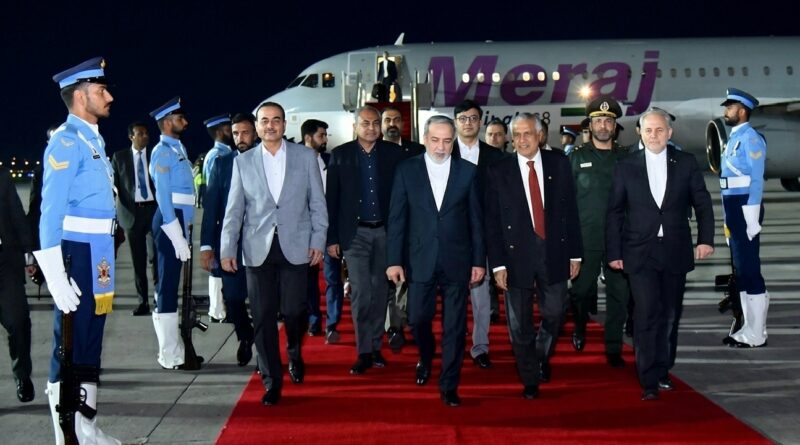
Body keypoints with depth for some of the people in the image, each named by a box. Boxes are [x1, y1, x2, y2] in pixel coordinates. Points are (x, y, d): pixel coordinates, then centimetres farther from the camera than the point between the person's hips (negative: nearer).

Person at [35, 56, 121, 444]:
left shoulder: (94, 140, 15)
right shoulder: (66, 142, -13)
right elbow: (51, 213, -17)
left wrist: (105, 261, 15)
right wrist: (57, 276, -20)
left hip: (98, 256, 9)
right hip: (76, 254, -9)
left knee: (91, 342, 15)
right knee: (69, 346, -1)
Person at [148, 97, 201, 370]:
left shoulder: (178, 149, 17)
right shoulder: (163, 152, -12)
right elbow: (163, 197, -17)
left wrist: (185, 230, 14)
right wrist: (177, 237, -20)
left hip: (180, 220, 10)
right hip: (170, 221, -10)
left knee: (171, 285, 14)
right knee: (168, 286, -5)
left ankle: (175, 349, 22)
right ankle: (170, 356, -1)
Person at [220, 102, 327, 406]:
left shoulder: (305, 157, 6)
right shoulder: (243, 162, 8)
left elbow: (318, 203, 6)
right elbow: (234, 209, 8)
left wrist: (318, 241, -1)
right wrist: (227, 249, 1)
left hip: (295, 247, -1)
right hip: (258, 249, 1)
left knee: (293, 310, -4)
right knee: (263, 316, 1)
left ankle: (295, 355, 29)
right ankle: (272, 381, 12)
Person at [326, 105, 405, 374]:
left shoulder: (394, 153, 2)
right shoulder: (340, 155, 1)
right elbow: (332, 198, 1)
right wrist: (332, 238, -2)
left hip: (385, 231, 2)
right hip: (355, 233, -1)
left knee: (379, 291, 9)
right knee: (360, 293, -6)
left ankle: (376, 347, 19)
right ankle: (364, 352, 1)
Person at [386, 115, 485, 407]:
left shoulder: (468, 171, 2)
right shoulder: (406, 170, 1)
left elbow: (475, 219, 4)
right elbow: (397, 218, 1)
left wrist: (479, 260, 2)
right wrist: (394, 260, -4)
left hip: (457, 260, 0)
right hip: (420, 260, 0)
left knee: (454, 326, 3)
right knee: (418, 318, 6)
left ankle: (449, 386, 14)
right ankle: (426, 359, 38)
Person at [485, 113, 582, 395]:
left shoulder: (559, 164, 2)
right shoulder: (498, 172, -2)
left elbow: (570, 210, 4)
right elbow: (492, 222, -2)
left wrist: (575, 253, 2)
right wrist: (498, 263, -8)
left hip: (554, 252, 1)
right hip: (517, 255, -1)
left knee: (554, 313, 8)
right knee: (520, 323, 6)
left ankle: (542, 356, 38)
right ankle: (529, 380, 22)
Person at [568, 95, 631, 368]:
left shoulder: (626, 158, 8)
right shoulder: (577, 157, 5)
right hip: (586, 239, -1)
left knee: (619, 294, 2)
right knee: (581, 290, 3)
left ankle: (614, 349, 12)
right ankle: (580, 325, 34)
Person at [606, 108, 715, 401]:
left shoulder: (686, 163, 4)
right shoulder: (625, 166, 2)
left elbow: (703, 204, 9)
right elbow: (614, 212, 3)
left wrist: (706, 239, -2)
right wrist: (613, 253, 0)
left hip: (675, 252, 2)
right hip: (640, 253, -2)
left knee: (670, 315, 9)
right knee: (647, 313, -10)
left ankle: (662, 371, 24)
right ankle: (649, 382, -6)